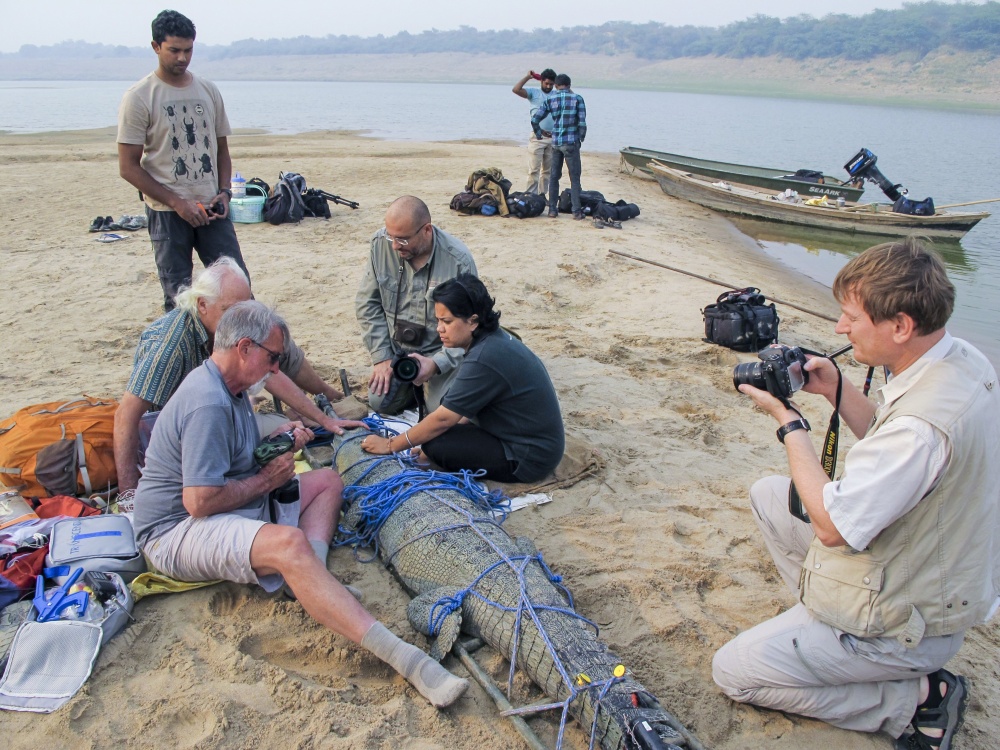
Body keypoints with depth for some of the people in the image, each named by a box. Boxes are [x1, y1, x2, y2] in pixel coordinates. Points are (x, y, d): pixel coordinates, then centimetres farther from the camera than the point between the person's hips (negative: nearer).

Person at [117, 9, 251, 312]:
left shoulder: (208, 91, 10)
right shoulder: (138, 98, -4)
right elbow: (128, 167, -6)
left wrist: (224, 191, 0)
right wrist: (177, 203, -14)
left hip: (210, 208, 4)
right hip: (167, 213, -3)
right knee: (179, 297, 2)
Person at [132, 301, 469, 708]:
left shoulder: (227, 387, 10)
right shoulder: (208, 403, -23)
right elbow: (199, 502, -29)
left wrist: (275, 439, 7)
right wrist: (266, 479, -14)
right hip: (177, 531, -11)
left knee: (327, 481, 9)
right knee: (289, 543, -38)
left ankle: (313, 589, -19)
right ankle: (406, 660, -46)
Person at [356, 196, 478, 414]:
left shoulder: (458, 260, -24)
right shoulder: (381, 243, -13)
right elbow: (367, 303, -4)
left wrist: (436, 363, -28)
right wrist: (382, 357, -9)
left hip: (441, 351, -3)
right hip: (396, 347, 3)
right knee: (379, 403, -9)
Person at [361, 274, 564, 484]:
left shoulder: (483, 360, -26)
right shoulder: (495, 337, 2)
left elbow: (442, 420, -19)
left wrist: (390, 445, -9)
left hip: (530, 459, -10)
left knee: (435, 445, -16)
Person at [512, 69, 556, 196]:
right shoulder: (534, 92, 1)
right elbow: (516, 89, -12)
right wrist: (528, 77, -6)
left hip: (553, 137, 5)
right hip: (538, 137, -5)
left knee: (548, 170, 10)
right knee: (534, 169, -8)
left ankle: (542, 194, 19)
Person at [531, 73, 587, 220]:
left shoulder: (550, 99, 3)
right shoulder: (577, 99, -3)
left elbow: (535, 119, -1)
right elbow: (582, 122, -8)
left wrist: (539, 135, 14)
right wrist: (581, 139, 8)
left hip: (555, 142, 3)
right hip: (571, 143, -3)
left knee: (554, 176, 12)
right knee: (575, 178, 3)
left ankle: (552, 209, 12)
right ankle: (576, 211, 2)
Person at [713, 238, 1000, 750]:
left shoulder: (926, 422, -36)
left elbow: (831, 526, -27)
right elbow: (891, 447, 10)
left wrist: (788, 422, -19)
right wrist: (836, 391, -3)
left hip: (907, 623, -9)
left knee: (732, 671, 0)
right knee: (767, 495, 16)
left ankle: (915, 700, 3)